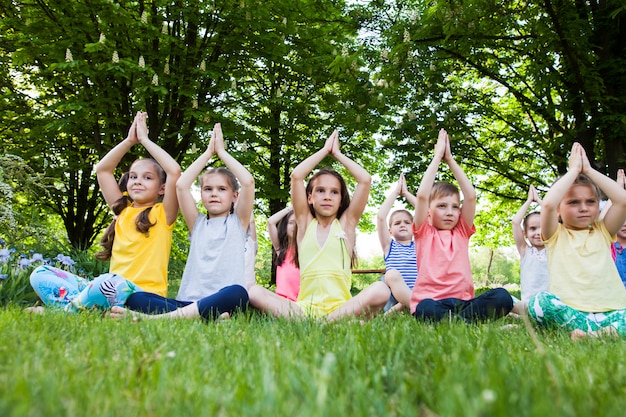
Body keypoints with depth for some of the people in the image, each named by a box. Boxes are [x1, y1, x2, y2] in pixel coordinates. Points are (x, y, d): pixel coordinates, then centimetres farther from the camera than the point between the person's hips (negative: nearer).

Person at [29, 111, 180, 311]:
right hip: (109, 289, 7)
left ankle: (66, 311, -15)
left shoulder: (162, 214, 0)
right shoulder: (123, 210, 16)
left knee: (111, 283, -40)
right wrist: (130, 140, 11)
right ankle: (79, 308, -25)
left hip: (142, 297, -6)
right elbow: (102, 169, 18)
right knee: (40, 274, -1)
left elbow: (175, 171, -15)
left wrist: (145, 139, -4)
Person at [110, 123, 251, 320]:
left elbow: (248, 181, -2)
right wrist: (208, 152, 14)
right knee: (135, 298, -22)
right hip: (188, 302, 3)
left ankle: (155, 318, -40)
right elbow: (181, 185, 6)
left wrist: (221, 151, 10)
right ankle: (207, 317, -38)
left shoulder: (238, 222, 13)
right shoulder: (198, 224, 19)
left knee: (237, 293, -39)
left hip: (223, 302, -3)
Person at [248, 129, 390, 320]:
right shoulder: (305, 223, 13)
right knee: (254, 292, -23)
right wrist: (325, 150, 14)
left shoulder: (346, 223, 12)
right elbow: (296, 176, 3)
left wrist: (337, 153, 15)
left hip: (340, 307, 0)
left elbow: (365, 180, 3)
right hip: (304, 307, 1)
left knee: (380, 290, -30)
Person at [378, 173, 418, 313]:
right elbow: (380, 217, 3)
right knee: (392, 274, -34)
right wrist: (396, 191, 13)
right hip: (394, 295, -1)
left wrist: (406, 192, 16)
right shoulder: (389, 246, 17)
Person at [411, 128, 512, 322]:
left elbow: (470, 195, 7)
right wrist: (437, 156, 3)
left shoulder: (462, 232, 18)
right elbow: (422, 195, -5)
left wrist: (450, 159, 10)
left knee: (502, 297, -24)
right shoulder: (424, 233, 9)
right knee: (426, 309, -38)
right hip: (432, 301, -4)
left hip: (462, 302, 4)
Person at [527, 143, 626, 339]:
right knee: (538, 301, -35)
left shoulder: (602, 231, 17)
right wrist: (573, 170, 1)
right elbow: (548, 204, -12)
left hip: (610, 312, 3)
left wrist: (588, 170, 7)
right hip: (568, 311, -2)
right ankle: (605, 332, -33)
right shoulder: (555, 235, 9)